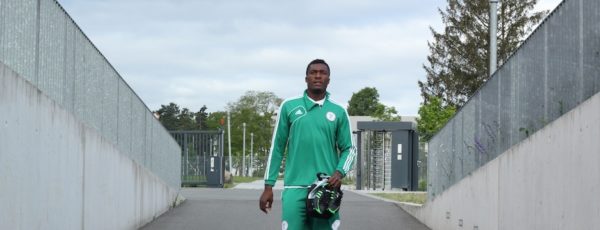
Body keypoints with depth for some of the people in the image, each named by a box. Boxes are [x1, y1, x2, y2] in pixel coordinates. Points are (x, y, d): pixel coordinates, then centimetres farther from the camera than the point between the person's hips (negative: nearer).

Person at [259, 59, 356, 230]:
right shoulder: (289, 106, 7)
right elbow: (277, 147, 9)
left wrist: (340, 172, -9)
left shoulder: (339, 112, 8)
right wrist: (268, 185, 4)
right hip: (295, 187, -1)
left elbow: (349, 148, 12)